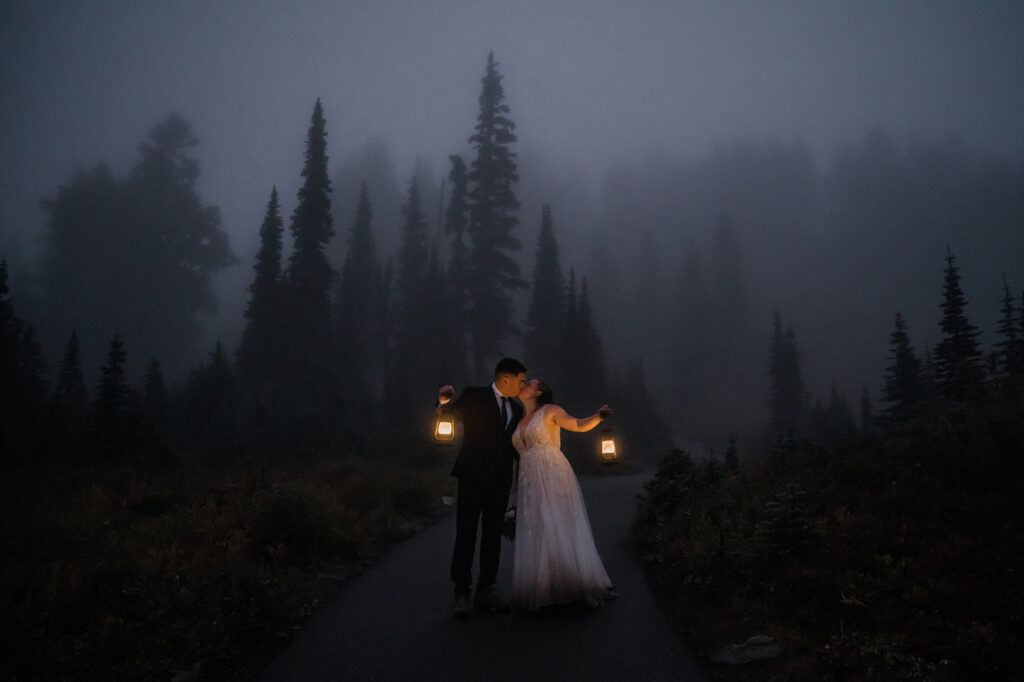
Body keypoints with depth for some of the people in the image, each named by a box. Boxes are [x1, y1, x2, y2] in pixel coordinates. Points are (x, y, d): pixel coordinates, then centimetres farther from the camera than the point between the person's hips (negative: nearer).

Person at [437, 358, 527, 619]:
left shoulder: (516, 409, 16)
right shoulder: (474, 396, 0)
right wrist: (443, 400, -25)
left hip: (500, 479, 6)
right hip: (473, 476, -6)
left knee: (493, 534, 7)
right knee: (466, 534, -3)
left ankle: (485, 591, 14)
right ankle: (462, 594, 2)